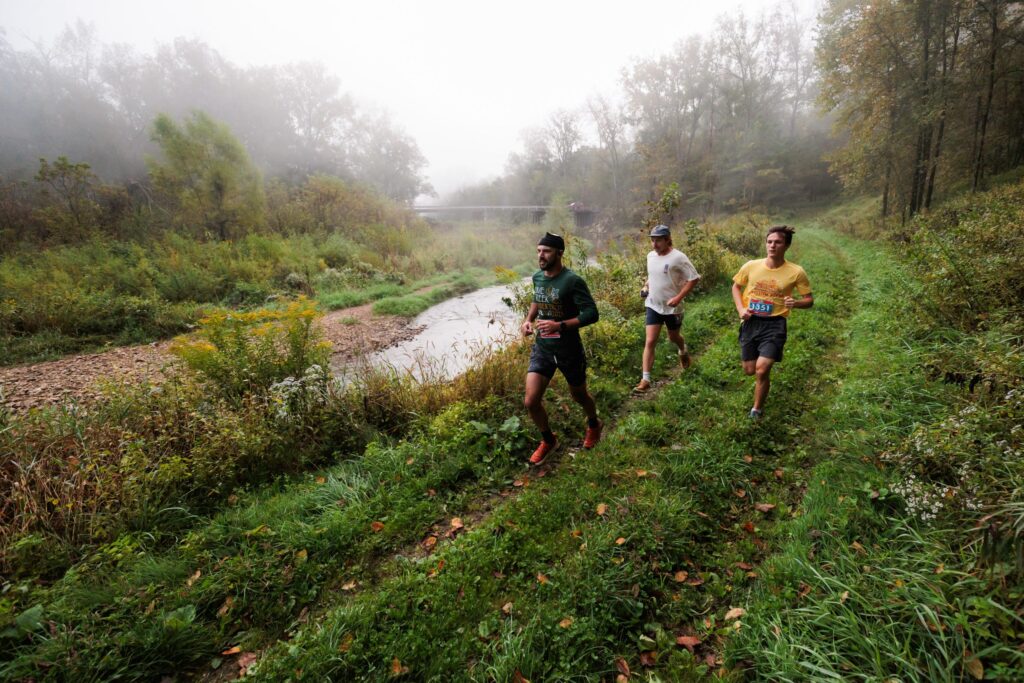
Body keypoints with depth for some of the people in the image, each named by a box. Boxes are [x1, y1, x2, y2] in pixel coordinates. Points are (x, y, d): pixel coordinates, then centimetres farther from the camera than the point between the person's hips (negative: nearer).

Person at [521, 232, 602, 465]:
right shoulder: (537, 277, 1)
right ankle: (548, 440, 24)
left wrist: (560, 325, -31)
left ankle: (594, 425, 52)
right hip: (542, 348, 5)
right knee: (530, 402, -5)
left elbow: (591, 313, -22)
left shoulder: (572, 281, -19)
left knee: (579, 395, 18)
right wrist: (529, 319, 2)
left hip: (569, 350, -4)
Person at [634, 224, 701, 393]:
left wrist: (678, 298, -23)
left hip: (672, 307, -4)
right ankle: (645, 379, -6)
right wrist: (646, 286, 3)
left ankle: (683, 351, 57)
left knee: (673, 337, 19)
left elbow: (694, 278, -16)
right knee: (650, 342, -6)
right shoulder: (650, 256, 2)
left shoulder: (678, 257, -18)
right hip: (653, 306, 4)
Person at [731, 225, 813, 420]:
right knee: (749, 370, 10)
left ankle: (757, 409, 11)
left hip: (774, 324, -3)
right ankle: (764, 379, 49)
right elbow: (736, 287, 13)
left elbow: (809, 300, 2)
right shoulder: (751, 266, -4)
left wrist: (795, 303, -21)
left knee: (761, 371, -14)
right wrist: (741, 309, -3)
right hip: (750, 323, 3)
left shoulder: (796, 272, -9)